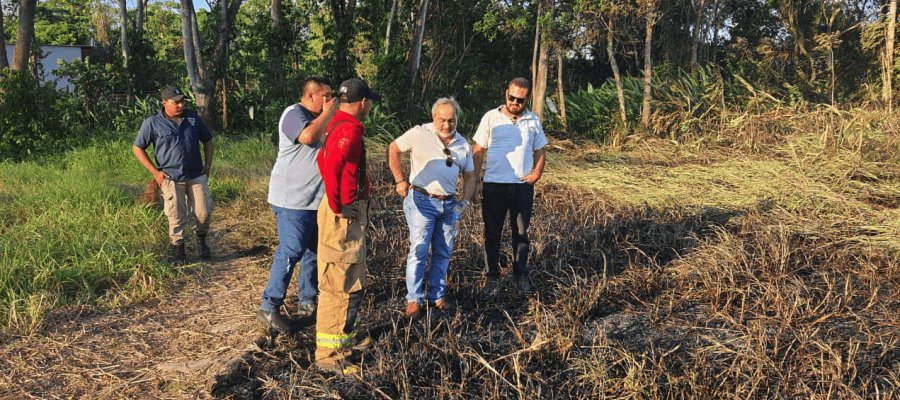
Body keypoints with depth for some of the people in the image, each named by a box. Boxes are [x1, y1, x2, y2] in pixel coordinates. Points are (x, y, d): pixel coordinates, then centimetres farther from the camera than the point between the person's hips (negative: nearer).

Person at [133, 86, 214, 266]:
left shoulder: (193, 118, 5)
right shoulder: (152, 123, -4)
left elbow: (207, 141, 17)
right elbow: (137, 148, 1)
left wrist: (208, 165, 6)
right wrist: (155, 171, -5)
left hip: (197, 176, 3)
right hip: (171, 179, -3)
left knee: (204, 212, 1)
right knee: (176, 218, 2)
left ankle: (201, 240, 28)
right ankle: (177, 249, 20)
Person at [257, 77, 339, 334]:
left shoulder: (319, 118, 17)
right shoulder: (294, 114, -11)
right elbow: (308, 136, -31)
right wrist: (327, 113, -18)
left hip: (316, 199, 10)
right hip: (293, 199, -10)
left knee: (313, 251, 15)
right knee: (290, 252, -10)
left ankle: (307, 301, 26)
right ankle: (269, 307, -2)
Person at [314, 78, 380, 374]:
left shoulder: (338, 124, 13)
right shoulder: (349, 129, -18)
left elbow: (323, 160, 22)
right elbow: (331, 168, -31)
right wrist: (337, 206, -21)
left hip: (349, 212, 11)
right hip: (344, 215, -11)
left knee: (353, 282, 21)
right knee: (340, 284, -5)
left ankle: (342, 340, 34)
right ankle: (329, 355, 3)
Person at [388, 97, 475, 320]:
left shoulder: (462, 144, 8)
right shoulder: (419, 134, -7)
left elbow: (469, 175, 15)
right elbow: (393, 150, -2)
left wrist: (465, 201, 2)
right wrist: (400, 180, -10)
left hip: (449, 204, 5)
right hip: (422, 201, -5)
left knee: (443, 253, 12)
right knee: (419, 250, -6)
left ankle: (437, 296, 25)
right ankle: (414, 300, 3)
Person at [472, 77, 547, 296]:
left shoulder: (533, 121, 5)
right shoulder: (491, 118, -2)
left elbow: (540, 152, 13)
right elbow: (478, 151, 0)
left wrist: (537, 173, -5)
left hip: (523, 187, 2)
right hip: (494, 185, -2)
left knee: (521, 233, 11)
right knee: (492, 234, 6)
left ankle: (520, 275, 23)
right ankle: (492, 276, 17)